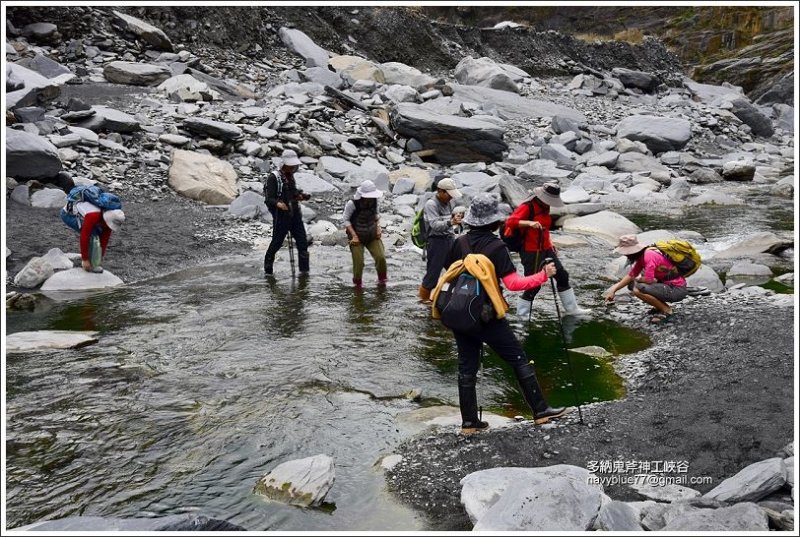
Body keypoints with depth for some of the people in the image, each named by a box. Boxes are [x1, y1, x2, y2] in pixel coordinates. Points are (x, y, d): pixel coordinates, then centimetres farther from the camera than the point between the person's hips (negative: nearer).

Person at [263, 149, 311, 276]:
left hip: (295, 214, 7)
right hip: (281, 216, -7)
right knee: (276, 243, 1)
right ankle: (268, 269, 18)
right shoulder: (273, 177, -11)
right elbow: (268, 198, -16)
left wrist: (300, 196, 8)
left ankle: (304, 270, 11)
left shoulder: (290, 176, 13)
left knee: (303, 242, 2)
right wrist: (278, 203, -35)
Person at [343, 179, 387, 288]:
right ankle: (357, 283, 23)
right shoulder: (352, 203, -20)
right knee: (358, 262, -4)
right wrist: (354, 235, -15)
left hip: (372, 236, 4)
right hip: (357, 236, -3)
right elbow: (346, 219, -10)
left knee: (381, 257, -9)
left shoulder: (374, 201, -7)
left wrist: (378, 227, 1)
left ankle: (382, 280, 17)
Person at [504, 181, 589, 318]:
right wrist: (529, 222, -42)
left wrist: (550, 243, 16)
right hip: (530, 252, -9)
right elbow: (510, 221, -29)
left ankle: (571, 308, 26)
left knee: (562, 275, 12)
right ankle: (521, 315, 11)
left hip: (546, 250, 9)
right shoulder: (527, 207, -16)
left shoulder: (545, 208, 11)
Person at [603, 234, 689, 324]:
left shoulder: (649, 256, -23)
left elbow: (648, 280, -27)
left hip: (677, 290, -10)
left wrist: (638, 279, -3)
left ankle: (667, 310, -9)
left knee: (638, 289, -27)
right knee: (632, 284, 12)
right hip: (667, 284, 10)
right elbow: (630, 276, 10)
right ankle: (660, 306, 14)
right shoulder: (642, 256, 5)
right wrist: (613, 290, 6)